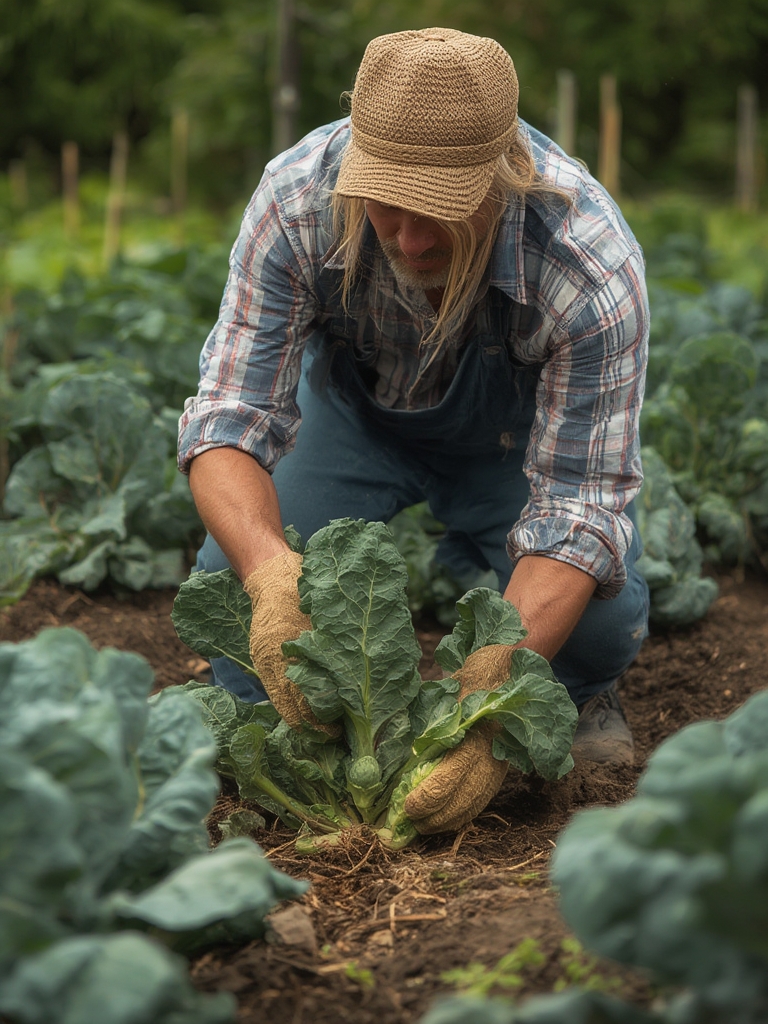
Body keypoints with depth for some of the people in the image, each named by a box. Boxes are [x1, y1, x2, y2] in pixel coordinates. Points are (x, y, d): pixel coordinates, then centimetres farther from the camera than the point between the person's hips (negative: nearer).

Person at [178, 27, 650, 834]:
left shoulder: (594, 272, -39)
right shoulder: (296, 201, -35)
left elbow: (577, 507, -37)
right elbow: (229, 419, -33)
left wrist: (486, 700, -51)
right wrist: (271, 574, -55)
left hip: (519, 434, -1)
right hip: (355, 411, 2)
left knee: (600, 619, -27)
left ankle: (571, 691, 12)